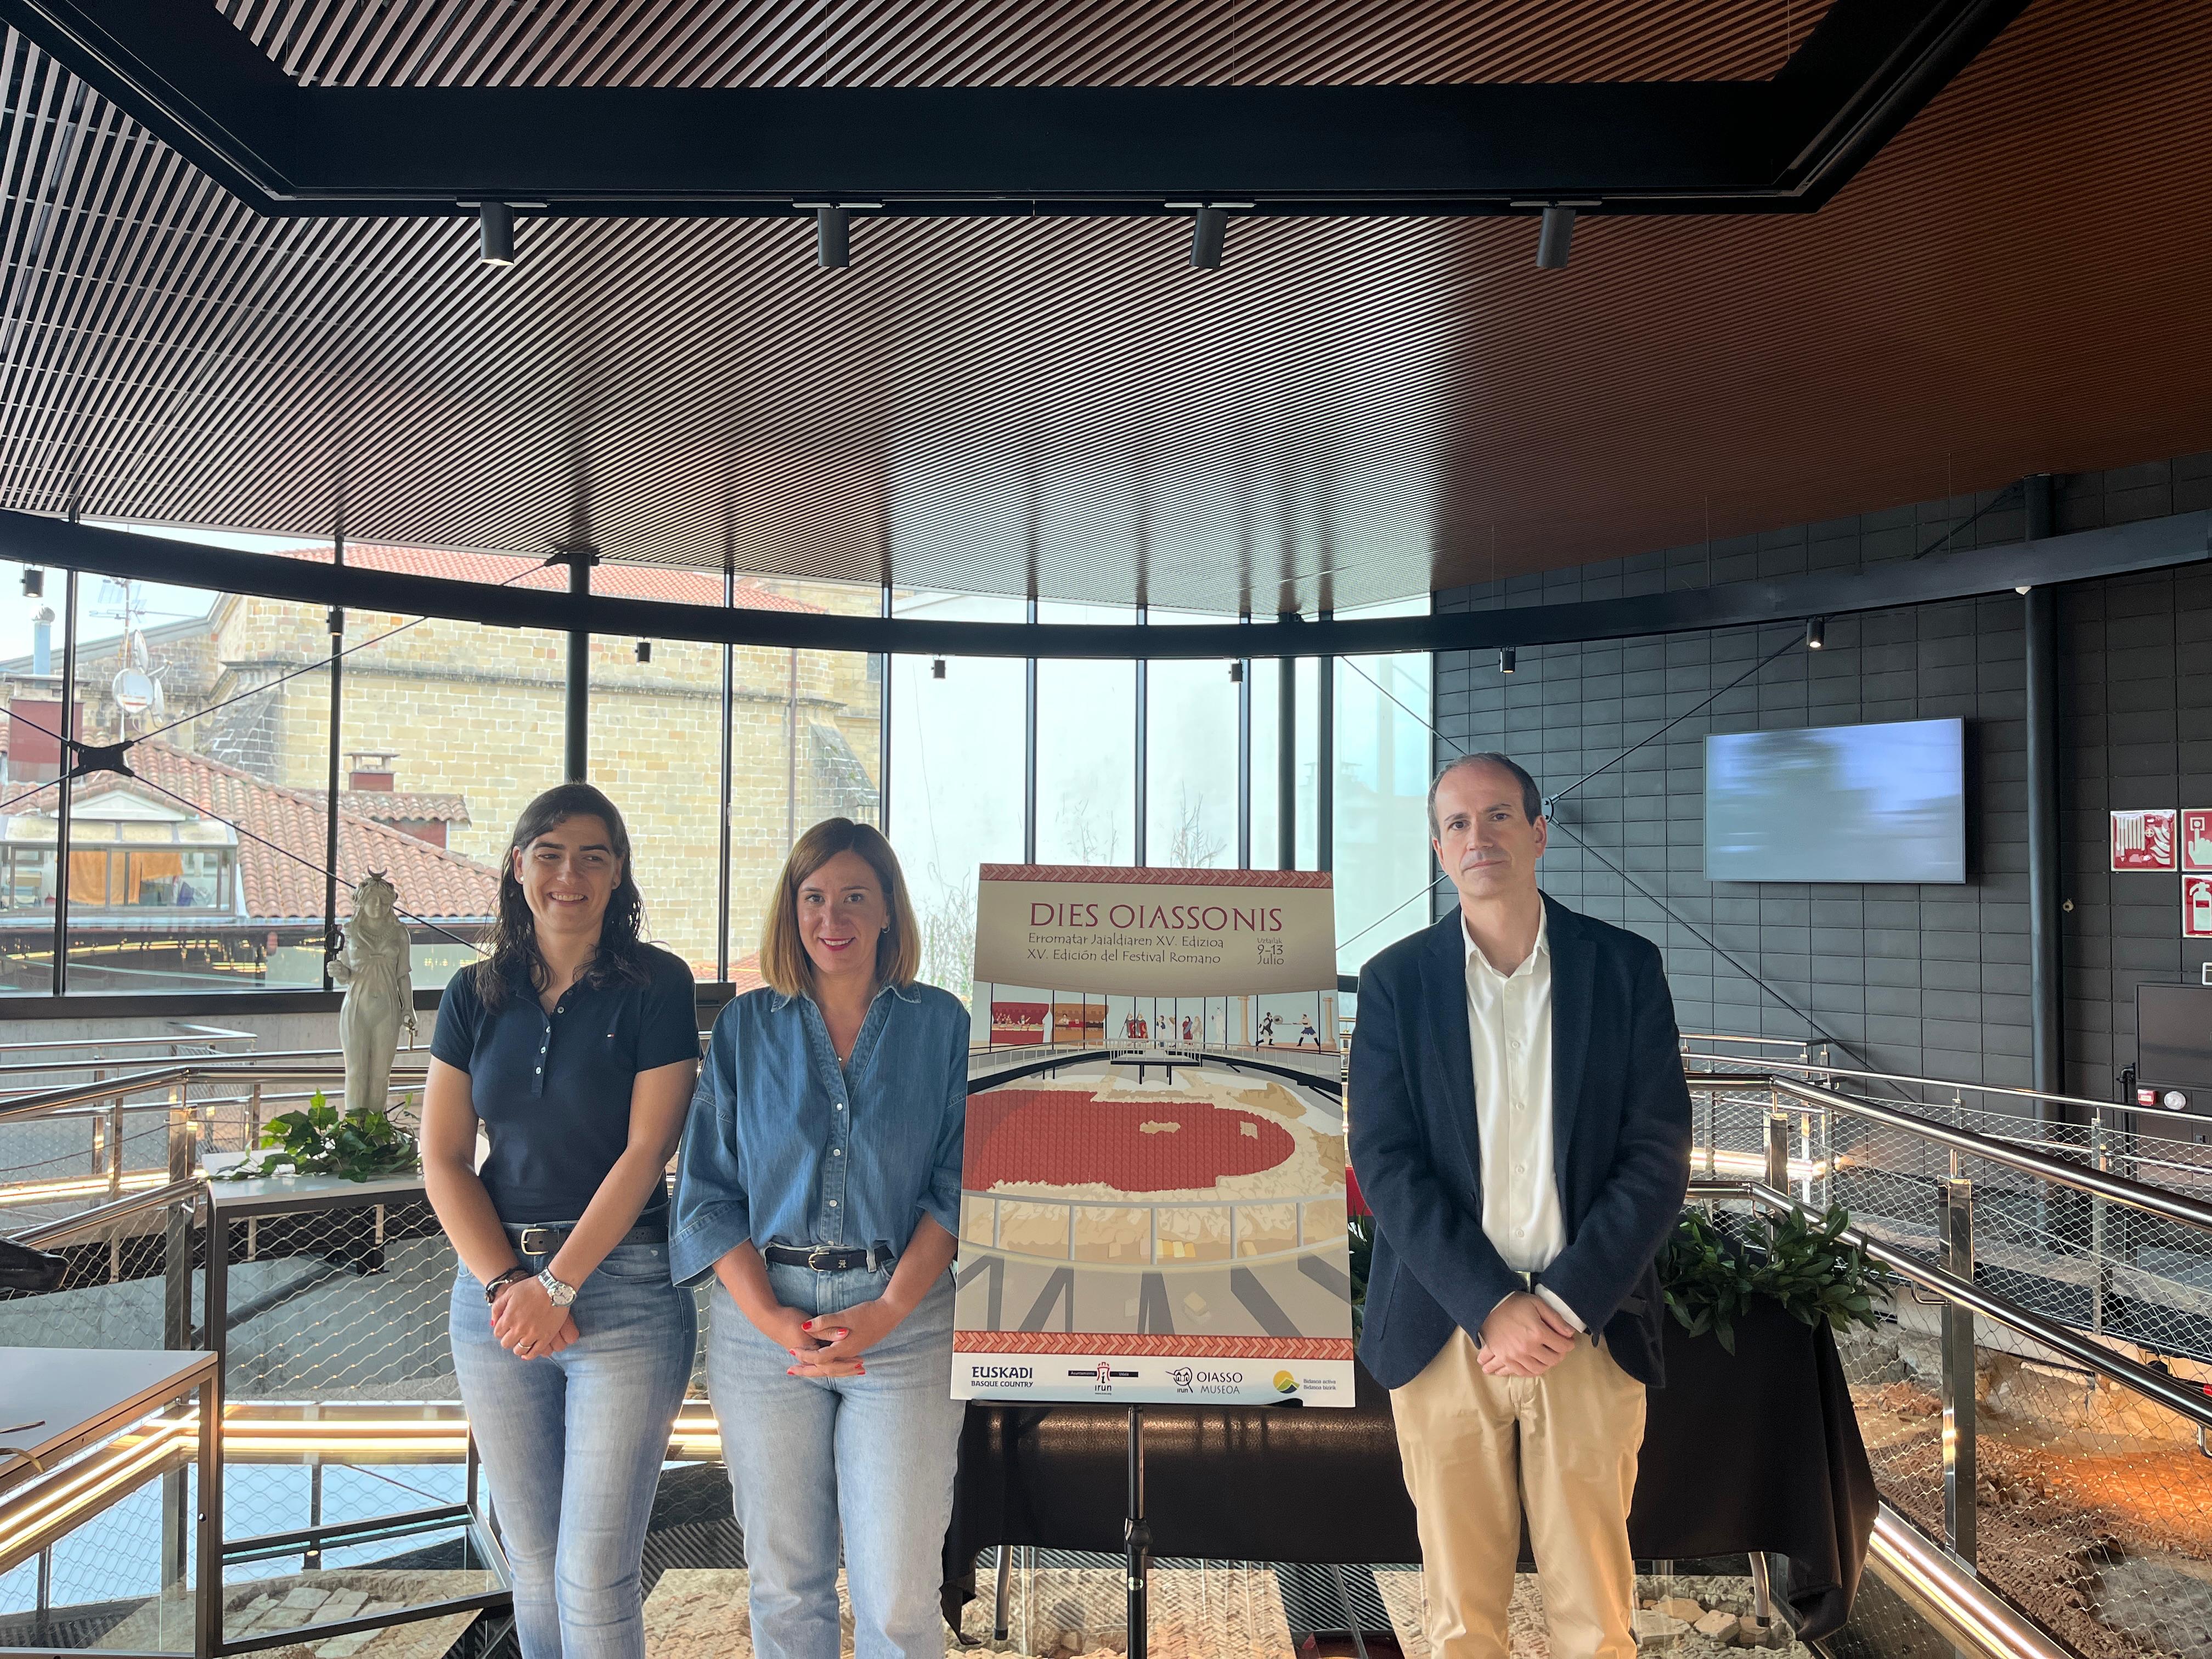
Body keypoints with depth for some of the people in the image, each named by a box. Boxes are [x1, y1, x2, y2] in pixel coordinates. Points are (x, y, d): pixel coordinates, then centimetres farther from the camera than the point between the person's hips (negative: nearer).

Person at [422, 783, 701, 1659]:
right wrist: (504, 1283, -8)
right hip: (496, 1285, 4)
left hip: (623, 1288, -4)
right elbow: (442, 1160, 3)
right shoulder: (476, 994, 7)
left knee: (595, 1579, -2)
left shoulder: (655, 984, -5)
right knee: (532, 1563, 15)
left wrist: (557, 1285, -13)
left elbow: (646, 1151, -10)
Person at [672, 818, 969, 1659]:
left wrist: (885, 1312, -12)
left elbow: (958, 1184, -1)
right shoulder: (745, 1027, 6)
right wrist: (774, 1320, -9)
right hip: (763, 1315, 2)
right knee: (785, 1586, 12)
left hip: (904, 1315, -1)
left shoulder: (941, 1024, 4)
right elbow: (707, 1192, 3)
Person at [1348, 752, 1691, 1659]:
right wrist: (1490, 1306, -13)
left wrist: (1565, 1304, -11)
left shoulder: (1625, 967, 1)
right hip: (1445, 1333, 0)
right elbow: (1384, 1161, -4)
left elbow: (1659, 1155, -3)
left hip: (1590, 1331, 0)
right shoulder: (1394, 981, 1)